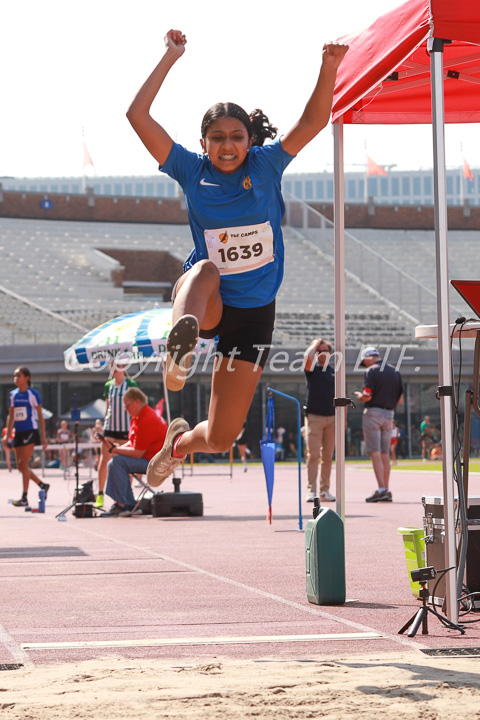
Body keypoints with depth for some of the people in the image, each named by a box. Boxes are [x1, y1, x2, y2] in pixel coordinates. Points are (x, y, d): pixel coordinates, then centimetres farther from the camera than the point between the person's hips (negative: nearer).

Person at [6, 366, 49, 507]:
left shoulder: (33, 394, -4)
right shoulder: (13, 395, 10)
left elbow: (40, 416, -2)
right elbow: (11, 416, 16)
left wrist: (43, 436, -4)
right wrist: (7, 435, 10)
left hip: (30, 431, -6)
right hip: (18, 432, 6)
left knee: (23, 464, -12)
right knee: (20, 466, 6)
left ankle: (24, 498, -8)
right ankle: (42, 485, 25)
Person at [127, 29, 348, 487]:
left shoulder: (266, 166, 0)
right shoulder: (192, 172, -2)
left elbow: (314, 121, -11)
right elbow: (137, 115, -11)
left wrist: (329, 68, -26)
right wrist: (170, 57, -14)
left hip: (253, 312, 2)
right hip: (206, 303, -2)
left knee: (220, 439, 3)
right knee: (206, 269, -41)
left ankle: (180, 440, 40)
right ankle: (181, 346, -69)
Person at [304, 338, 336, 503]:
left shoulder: (334, 372, 14)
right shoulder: (312, 369, 4)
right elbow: (307, 357, -20)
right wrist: (315, 343, -3)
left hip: (331, 418, 3)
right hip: (314, 418, -3)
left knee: (328, 456, 6)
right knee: (313, 455, -9)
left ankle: (325, 490, 11)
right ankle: (311, 490, -11)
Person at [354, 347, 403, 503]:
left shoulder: (371, 371, -9)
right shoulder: (395, 372, 11)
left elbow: (367, 396, -16)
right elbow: (400, 398, 11)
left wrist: (359, 396, 4)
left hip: (373, 412, -6)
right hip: (389, 414, 6)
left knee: (375, 453, -8)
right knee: (385, 454, 11)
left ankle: (382, 489, -18)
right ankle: (386, 492, 11)